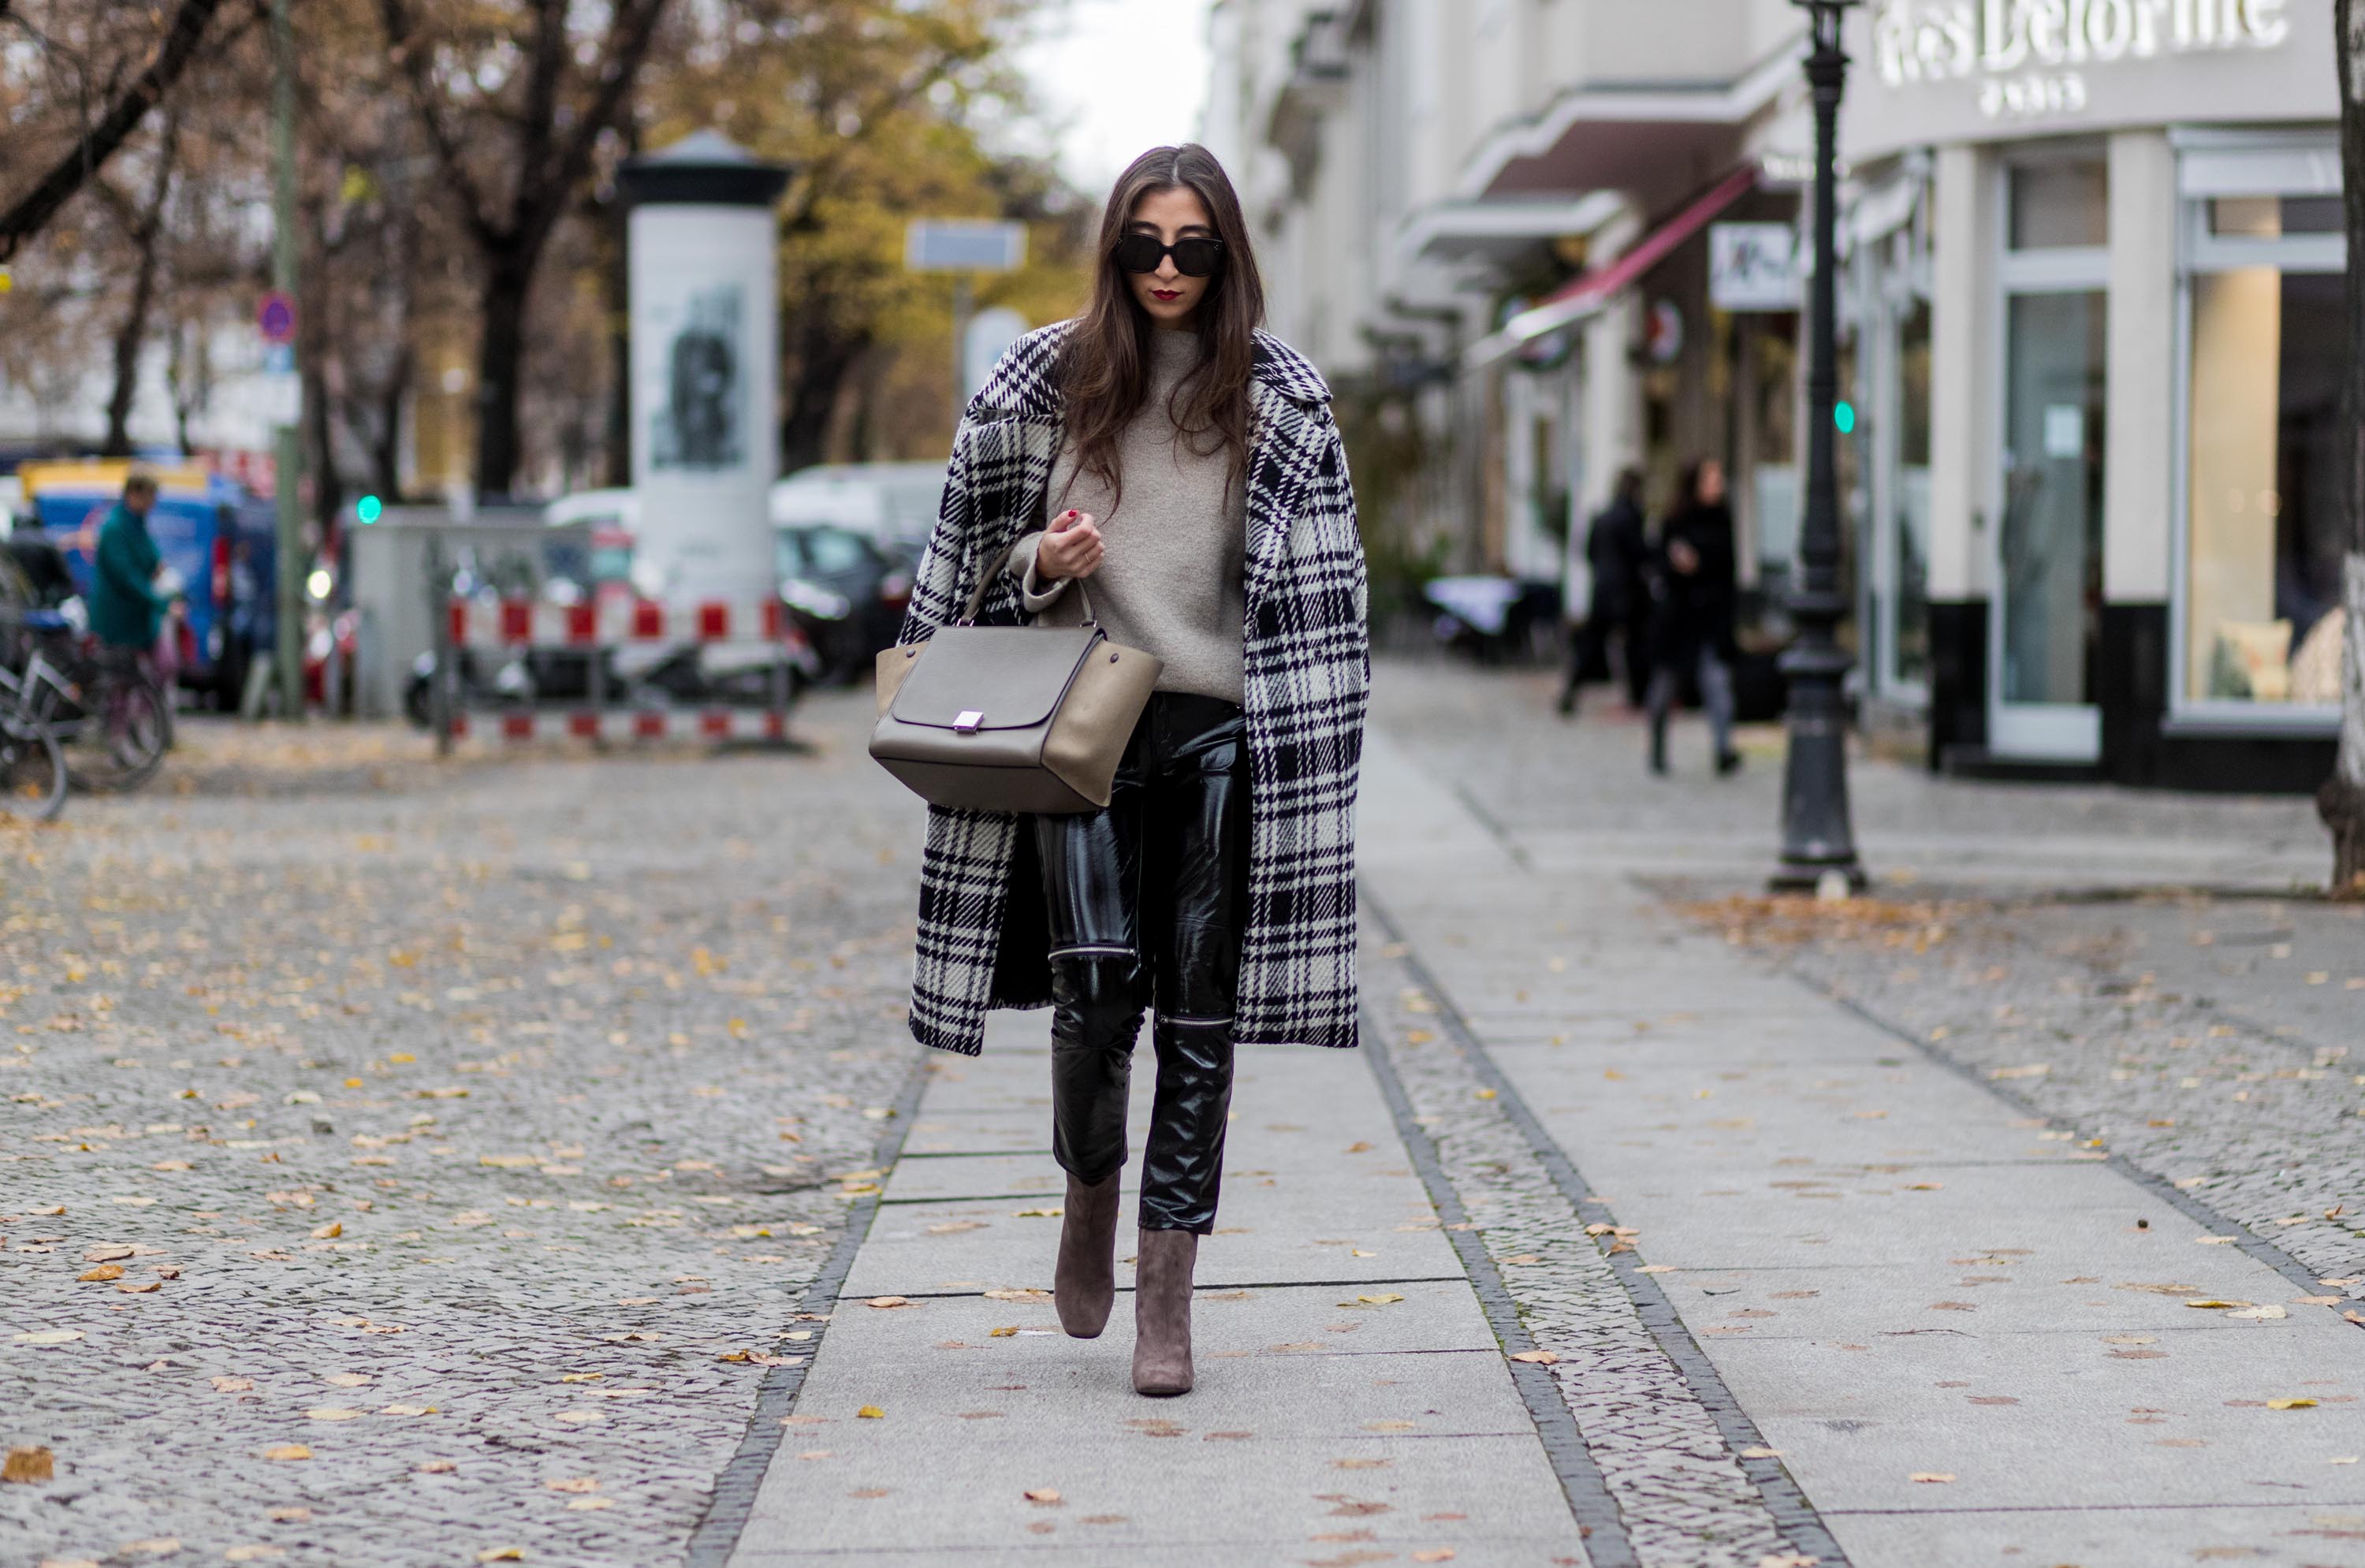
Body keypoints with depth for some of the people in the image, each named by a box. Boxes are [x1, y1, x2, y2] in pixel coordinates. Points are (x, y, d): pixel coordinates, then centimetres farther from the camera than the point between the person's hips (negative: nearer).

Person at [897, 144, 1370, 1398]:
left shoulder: (1280, 398, 7)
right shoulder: (1044, 381, 7)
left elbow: (1320, 587, 8)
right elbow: (977, 557, 15)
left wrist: (1305, 749, 0)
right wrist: (1042, 563, -7)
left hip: (1221, 726, 0)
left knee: (1200, 1014, -1)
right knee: (1096, 986, -14)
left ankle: (1166, 1294, 6)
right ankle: (1090, 1188, 17)